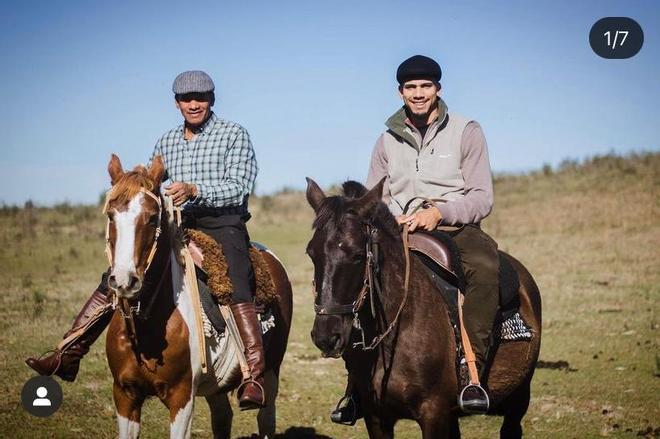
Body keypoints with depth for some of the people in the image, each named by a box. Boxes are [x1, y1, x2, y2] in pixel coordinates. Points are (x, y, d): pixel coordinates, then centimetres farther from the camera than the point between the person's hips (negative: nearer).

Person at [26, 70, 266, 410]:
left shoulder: (234, 135, 1)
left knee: (236, 289, -31)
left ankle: (255, 376, -37)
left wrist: (194, 190, -23)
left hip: (223, 223, -6)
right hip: (178, 225, 6)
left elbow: (239, 187, -9)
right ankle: (69, 353, -2)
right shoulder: (166, 142, 18)